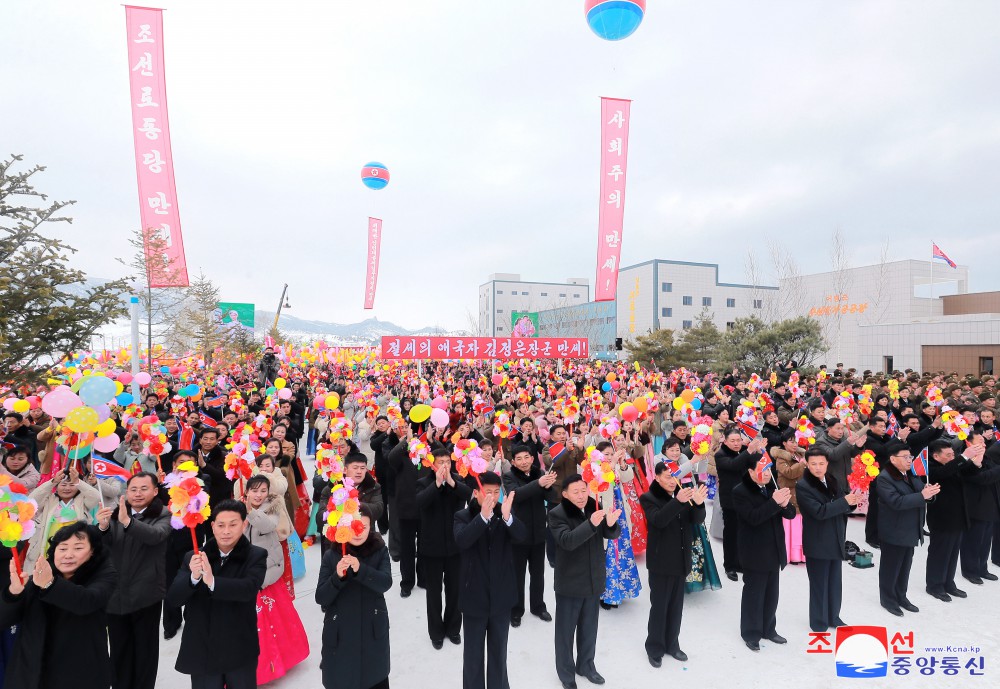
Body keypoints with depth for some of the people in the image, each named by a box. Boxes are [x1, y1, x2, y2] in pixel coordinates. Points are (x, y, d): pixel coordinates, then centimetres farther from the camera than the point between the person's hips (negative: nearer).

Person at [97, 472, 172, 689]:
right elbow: (105, 544, -7)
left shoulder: (163, 515, -6)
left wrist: (127, 521, -43)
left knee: (145, 650, 8)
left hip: (146, 594, -3)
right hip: (116, 593, 4)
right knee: (119, 650, 16)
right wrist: (103, 526, -30)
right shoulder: (116, 513, 6)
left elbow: (155, 535, -27)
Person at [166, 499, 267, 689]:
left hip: (240, 652, -2)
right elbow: (172, 598, -6)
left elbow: (248, 589, -23)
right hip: (201, 652, 2)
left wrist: (212, 582, -37)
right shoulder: (193, 558, 0)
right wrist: (193, 577, -25)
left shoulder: (256, 556, -8)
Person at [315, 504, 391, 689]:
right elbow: (321, 598, -8)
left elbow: (386, 583, -18)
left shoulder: (380, 551, -4)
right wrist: (337, 577, -26)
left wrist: (360, 569, -33)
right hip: (340, 633, 0)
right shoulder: (331, 556, -5)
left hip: (373, 631, 0)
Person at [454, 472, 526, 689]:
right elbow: (461, 541, -28)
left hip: (501, 596, 2)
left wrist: (507, 516, -37)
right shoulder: (463, 516, -9)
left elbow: (522, 536, -19)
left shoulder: (505, 514, -2)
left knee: (499, 650, 19)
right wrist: (483, 516, -40)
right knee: (473, 652, 13)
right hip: (475, 596, -2)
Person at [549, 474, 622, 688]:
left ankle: (586, 665, 41)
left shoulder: (595, 507, -3)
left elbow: (612, 534, -6)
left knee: (589, 627, 20)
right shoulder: (557, 514, -17)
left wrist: (611, 524, -30)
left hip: (594, 580, 4)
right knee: (566, 629, 10)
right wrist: (591, 524, -43)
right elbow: (567, 541, -30)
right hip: (569, 583, -4)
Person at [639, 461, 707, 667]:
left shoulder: (683, 495, 4)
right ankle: (654, 648, 19)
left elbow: (698, 520, -4)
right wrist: (677, 501, -39)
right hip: (660, 562, -5)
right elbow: (658, 520, -27)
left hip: (680, 560, 5)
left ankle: (672, 644, 30)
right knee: (659, 606, 3)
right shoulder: (648, 498, -10)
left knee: (676, 606, 15)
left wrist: (698, 504, -26)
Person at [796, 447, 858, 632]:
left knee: (835, 583, 18)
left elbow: (843, 508, 8)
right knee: (819, 585, 8)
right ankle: (818, 623, 24)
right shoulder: (803, 486, -17)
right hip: (817, 544, -6)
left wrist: (853, 501, -14)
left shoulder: (834, 481, 3)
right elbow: (819, 512, -25)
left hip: (836, 541, 6)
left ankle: (833, 617, 36)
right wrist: (844, 501, -24)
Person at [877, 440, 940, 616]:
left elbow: (921, 493, 7)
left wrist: (929, 491, -15)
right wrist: (922, 496, -28)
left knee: (905, 567, 18)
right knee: (890, 568, 6)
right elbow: (896, 502, -27)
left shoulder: (912, 474, 8)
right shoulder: (884, 478, -18)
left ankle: (901, 597, 33)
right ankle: (887, 599, 20)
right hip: (894, 532, -7)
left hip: (910, 531, 8)